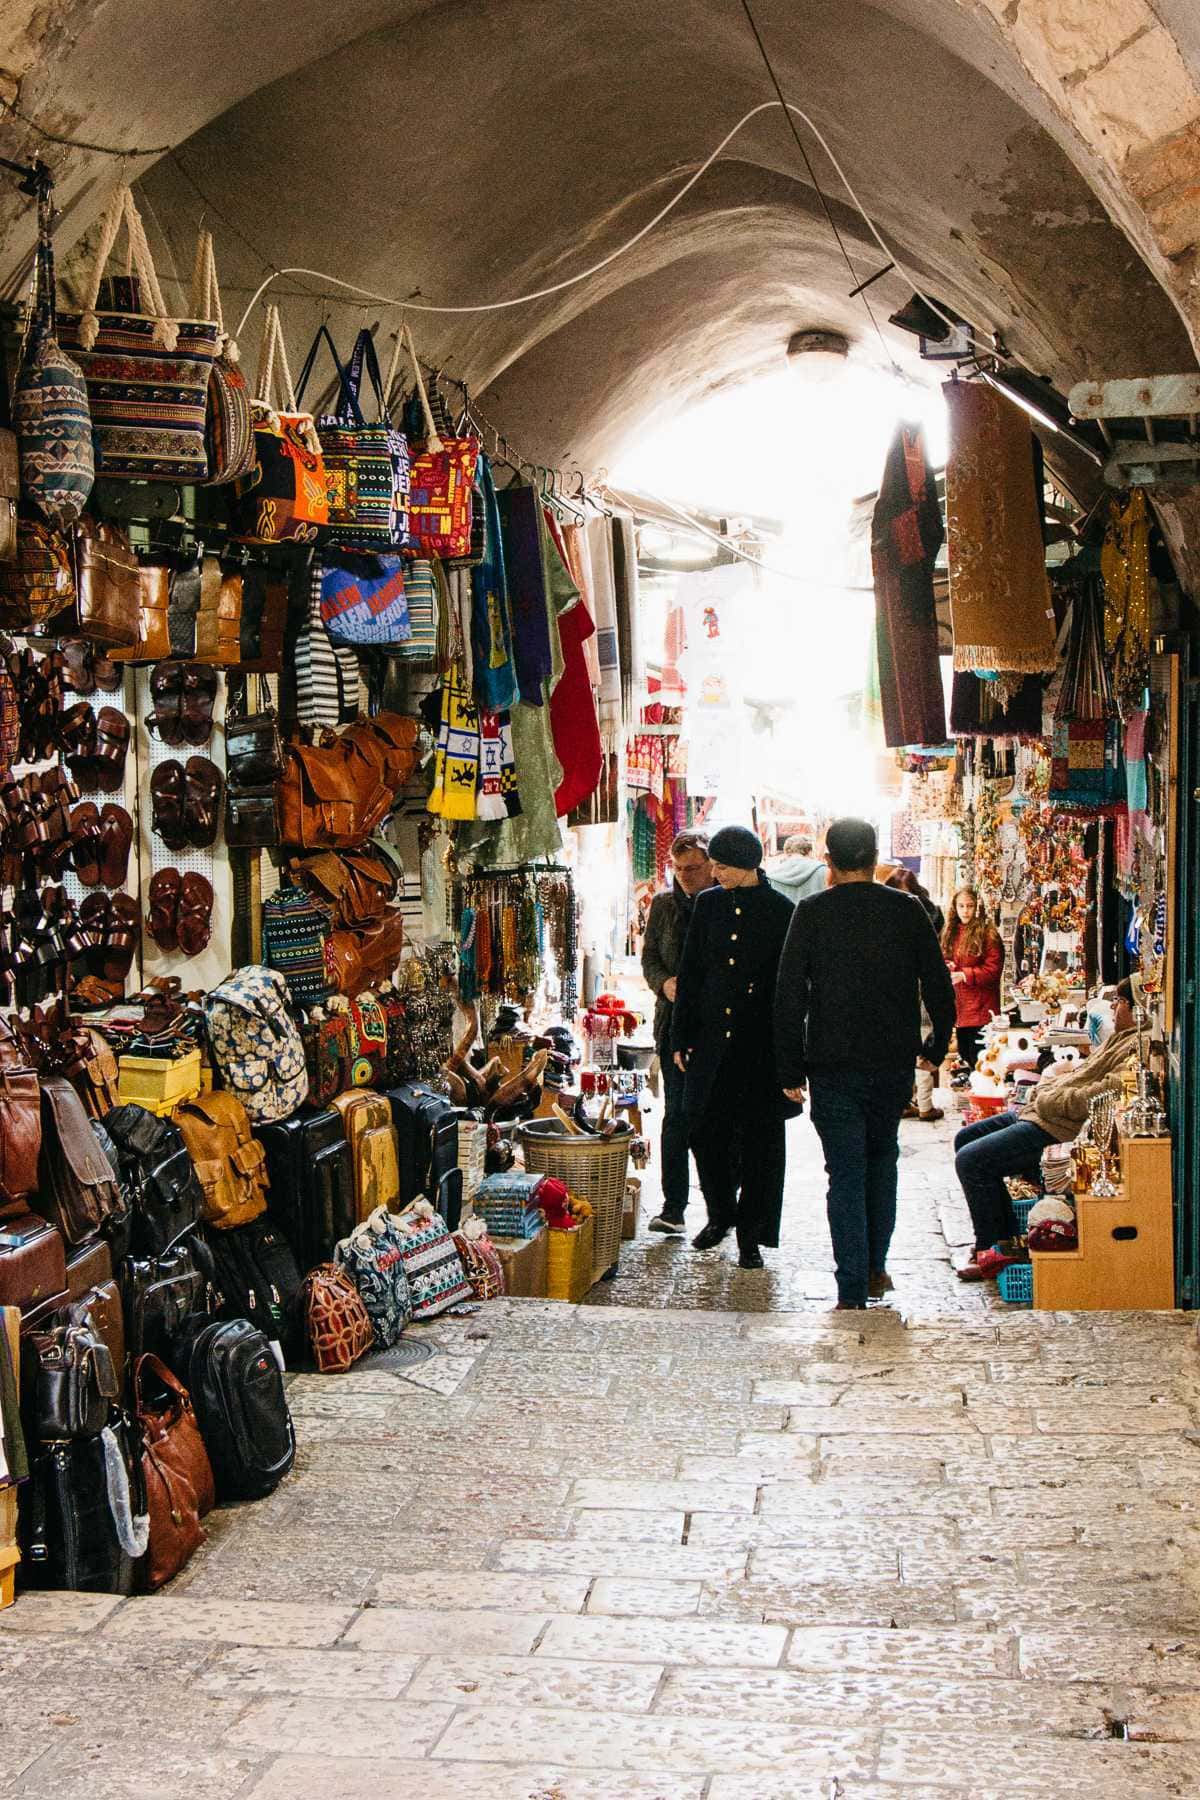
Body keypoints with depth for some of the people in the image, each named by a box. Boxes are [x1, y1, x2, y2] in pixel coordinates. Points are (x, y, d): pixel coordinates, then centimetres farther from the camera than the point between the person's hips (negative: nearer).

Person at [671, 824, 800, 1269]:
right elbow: (690, 972, 10)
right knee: (706, 1128, 6)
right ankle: (720, 1214, 28)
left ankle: (750, 1234, 11)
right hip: (713, 1039, 4)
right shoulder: (708, 904, 7)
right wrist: (682, 1036, 7)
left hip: (762, 1043, -3)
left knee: (759, 1136, 2)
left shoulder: (780, 911, -4)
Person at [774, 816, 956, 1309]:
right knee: (882, 1158, 22)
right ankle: (875, 1268, 26)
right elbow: (939, 987, 4)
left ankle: (852, 1292, -1)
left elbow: (789, 996, -8)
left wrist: (791, 1070, -2)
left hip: (832, 1067, -2)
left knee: (845, 1174, 2)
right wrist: (936, 1046, 19)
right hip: (894, 1063, 2)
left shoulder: (811, 912, -6)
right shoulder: (907, 910, -1)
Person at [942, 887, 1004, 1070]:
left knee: (979, 1061, -7)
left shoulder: (987, 934, -9)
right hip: (958, 1007, 7)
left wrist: (965, 975, -22)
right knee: (964, 1055, 16)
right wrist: (946, 968, 1)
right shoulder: (950, 933, 14)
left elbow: (993, 969, -14)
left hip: (980, 1009, -7)